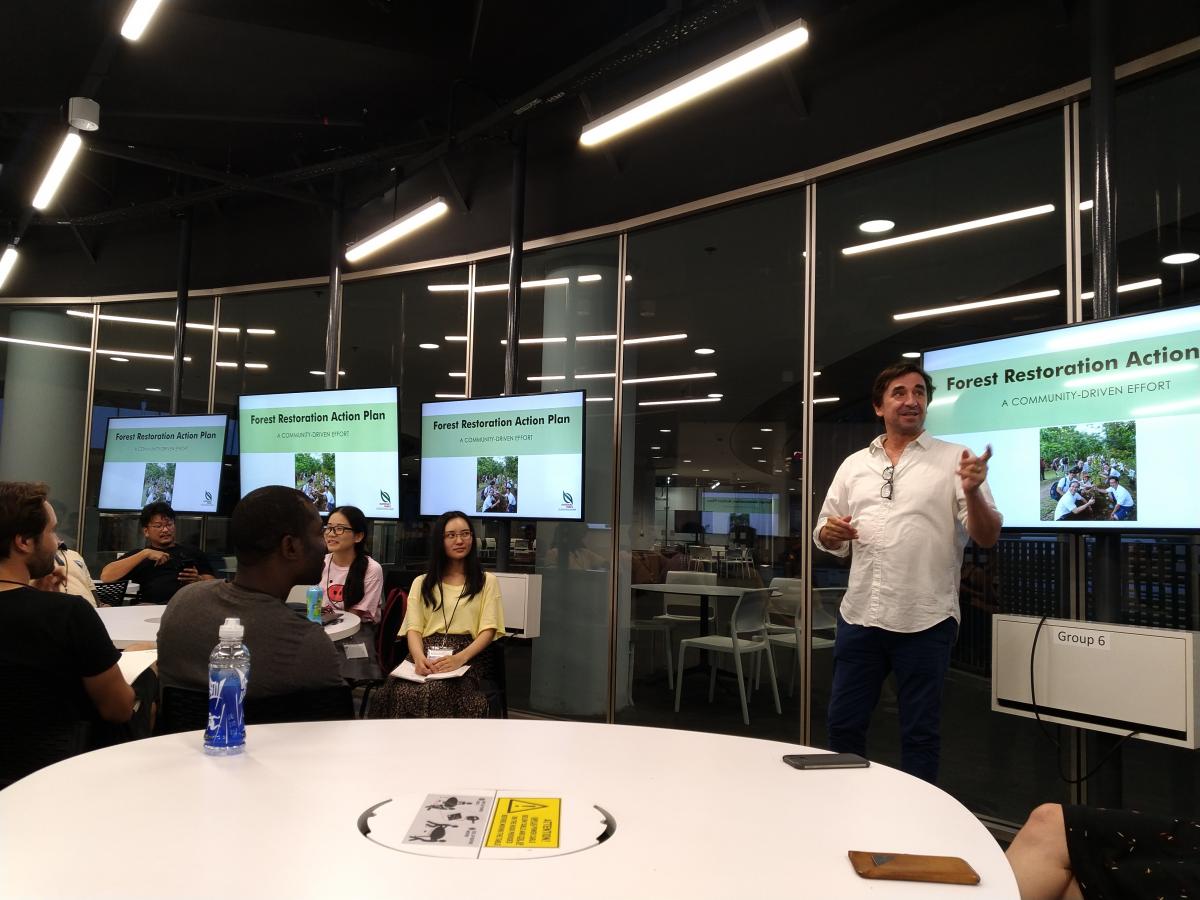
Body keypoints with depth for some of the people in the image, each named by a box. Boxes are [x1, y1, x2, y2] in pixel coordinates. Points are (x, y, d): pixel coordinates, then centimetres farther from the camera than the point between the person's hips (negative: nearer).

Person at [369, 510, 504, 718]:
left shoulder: (487, 581, 16)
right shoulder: (422, 583, 23)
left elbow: (488, 630, 4)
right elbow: (414, 629, 10)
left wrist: (459, 658, -16)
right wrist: (419, 657, -13)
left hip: (468, 657, -2)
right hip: (426, 656, 2)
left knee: (435, 692, -36)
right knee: (402, 692, -33)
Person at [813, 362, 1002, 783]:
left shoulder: (954, 459, 0)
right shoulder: (853, 464, 11)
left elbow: (987, 538, -6)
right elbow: (826, 538, 14)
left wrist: (972, 492, -25)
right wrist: (830, 532, -9)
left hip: (924, 621, -3)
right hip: (859, 615, 4)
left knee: (920, 732, 8)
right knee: (843, 723, 12)